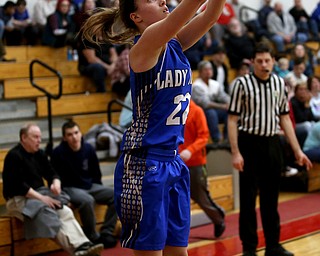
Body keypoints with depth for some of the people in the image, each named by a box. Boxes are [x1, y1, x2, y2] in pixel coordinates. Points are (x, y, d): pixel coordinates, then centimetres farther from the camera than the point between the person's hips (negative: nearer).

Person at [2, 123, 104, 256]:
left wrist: (56, 183, -11)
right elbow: (17, 185, -19)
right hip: (19, 199, -7)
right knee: (47, 213, -35)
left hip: (39, 193, 7)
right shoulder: (14, 156, -12)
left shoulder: (39, 153, 12)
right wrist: (41, 198, -23)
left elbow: (51, 174, 14)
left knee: (65, 211, -22)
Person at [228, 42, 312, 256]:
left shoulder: (280, 83, 7)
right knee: (248, 198, 2)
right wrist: (235, 152, -14)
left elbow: (284, 118, 12)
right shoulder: (243, 84, -7)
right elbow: (233, 120, -7)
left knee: (271, 198, 11)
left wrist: (298, 150, 9)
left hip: (272, 144, 4)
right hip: (249, 144, -4)